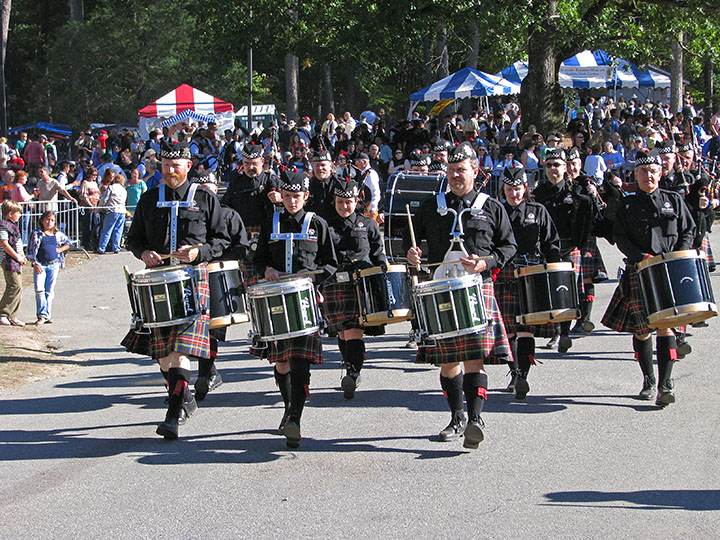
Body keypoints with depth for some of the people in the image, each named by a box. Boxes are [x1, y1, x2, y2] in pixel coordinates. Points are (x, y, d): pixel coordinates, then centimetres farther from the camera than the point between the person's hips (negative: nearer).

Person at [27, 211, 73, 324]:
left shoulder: (58, 235, 10)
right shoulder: (36, 234, 3)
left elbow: (69, 243, 26)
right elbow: (30, 251, 2)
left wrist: (60, 249, 8)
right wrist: (35, 264, -8)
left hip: (54, 265, 2)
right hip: (40, 265, -2)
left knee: (49, 291, 4)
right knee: (39, 289, -13)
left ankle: (47, 315, 7)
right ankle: (42, 315, -9)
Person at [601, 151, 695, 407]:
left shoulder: (674, 200, 11)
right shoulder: (627, 206, 10)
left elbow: (688, 232, 12)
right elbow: (621, 238, 2)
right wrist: (642, 257, -14)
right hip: (639, 273, 1)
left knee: (665, 326, -12)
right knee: (641, 328, 4)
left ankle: (665, 384, -14)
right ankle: (648, 380, 21)